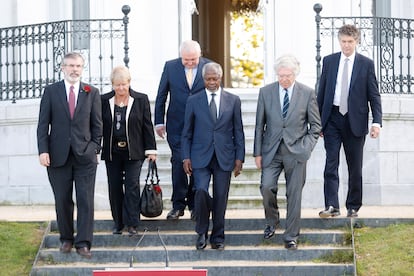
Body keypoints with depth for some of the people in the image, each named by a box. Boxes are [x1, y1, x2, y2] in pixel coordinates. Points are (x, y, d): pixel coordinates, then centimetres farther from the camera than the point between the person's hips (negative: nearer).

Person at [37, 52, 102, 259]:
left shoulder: (92, 93, 7)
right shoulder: (51, 92, 5)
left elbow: (97, 124, 9)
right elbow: (43, 124, 2)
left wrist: (95, 149, 2)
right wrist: (43, 150, -7)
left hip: (85, 156, 0)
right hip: (58, 155, 0)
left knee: (86, 200, -5)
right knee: (62, 201, 5)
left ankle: (83, 243, -2)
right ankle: (66, 239, 18)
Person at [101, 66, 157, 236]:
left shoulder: (141, 100, 0)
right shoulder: (104, 101, 3)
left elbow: (147, 126, 2)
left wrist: (150, 150, -1)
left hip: (133, 152, -2)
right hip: (112, 153, 2)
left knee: (132, 185, -9)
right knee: (115, 188, 5)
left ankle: (131, 223, -5)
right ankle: (118, 223, 15)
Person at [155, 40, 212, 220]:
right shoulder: (170, 67, 0)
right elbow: (161, 96, 6)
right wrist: (159, 122, 4)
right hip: (177, 126, 0)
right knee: (178, 163, -5)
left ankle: (194, 205, 14)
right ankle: (178, 205, 3)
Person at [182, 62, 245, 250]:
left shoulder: (233, 101, 7)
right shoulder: (193, 101, 6)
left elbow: (238, 132, 8)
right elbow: (187, 132, 8)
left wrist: (239, 157, 2)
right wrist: (186, 157, 0)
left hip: (224, 157, 1)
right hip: (201, 156, -1)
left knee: (220, 198, 2)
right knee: (201, 191, -18)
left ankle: (218, 237, 15)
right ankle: (202, 233, -1)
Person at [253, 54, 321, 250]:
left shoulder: (307, 93, 0)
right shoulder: (266, 92, 2)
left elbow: (315, 124, 7)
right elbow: (260, 125, 6)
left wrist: (307, 146, -6)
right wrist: (258, 153, 2)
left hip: (296, 151, -1)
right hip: (271, 151, 1)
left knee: (294, 195, 1)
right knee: (267, 187, -12)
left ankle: (291, 236, 11)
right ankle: (272, 221, 16)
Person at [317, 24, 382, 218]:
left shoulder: (366, 64, 1)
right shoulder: (329, 61, 7)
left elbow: (374, 95, 1)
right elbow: (321, 92, 10)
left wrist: (376, 122, -10)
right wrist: (317, 121, 8)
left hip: (355, 121, -1)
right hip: (332, 119, 1)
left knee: (355, 166, 5)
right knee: (331, 164, -7)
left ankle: (353, 206, 14)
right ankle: (331, 206, -11)